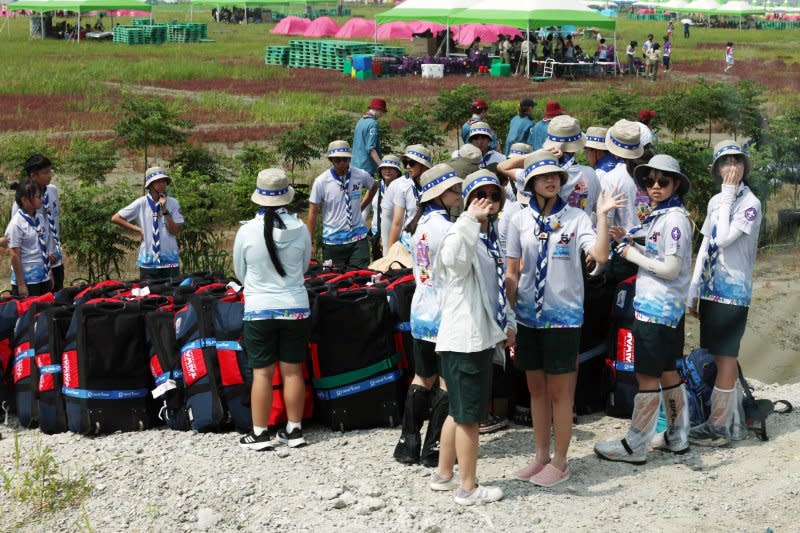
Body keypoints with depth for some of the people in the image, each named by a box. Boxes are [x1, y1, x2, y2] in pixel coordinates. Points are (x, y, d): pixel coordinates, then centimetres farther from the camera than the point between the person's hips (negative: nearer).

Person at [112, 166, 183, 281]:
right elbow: (116, 218, 5)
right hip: (147, 261, 0)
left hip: (169, 261, 0)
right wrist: (138, 229, 0)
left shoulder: (173, 203, -1)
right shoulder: (141, 204, -2)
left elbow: (175, 231, -6)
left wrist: (165, 211, -15)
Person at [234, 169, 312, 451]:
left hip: (259, 310, -1)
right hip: (295, 308, 1)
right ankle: (294, 430, 16)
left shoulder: (247, 231, -11)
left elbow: (240, 272, 4)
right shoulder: (300, 229, -8)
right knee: (292, 370, 9)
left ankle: (260, 433, 10)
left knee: (262, 372, 5)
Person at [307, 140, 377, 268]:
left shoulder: (360, 175, -3)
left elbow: (374, 186, 21)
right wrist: (310, 243, -4)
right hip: (332, 241, -1)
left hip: (358, 239, 1)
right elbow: (313, 213, -4)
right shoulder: (321, 181, -9)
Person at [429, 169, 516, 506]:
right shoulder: (461, 235, -14)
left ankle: (443, 475, 30)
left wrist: (508, 324, 17)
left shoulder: (490, 239, 15)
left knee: (459, 412, 18)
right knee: (469, 415, -1)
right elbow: (454, 258, -41)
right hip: (464, 339, -10)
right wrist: (471, 219, -41)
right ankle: (468, 488, 8)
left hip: (482, 337, 10)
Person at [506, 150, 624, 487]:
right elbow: (512, 273, 6)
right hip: (529, 316, 3)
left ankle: (559, 462, 14)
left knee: (560, 392, 3)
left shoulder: (576, 218, -6)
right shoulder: (520, 221, 3)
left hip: (563, 316, -3)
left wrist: (603, 216, -27)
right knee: (536, 389, 12)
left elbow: (600, 255, -20)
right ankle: (541, 456, 25)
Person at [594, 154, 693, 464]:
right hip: (661, 308, 10)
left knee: (647, 377, -3)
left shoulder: (675, 219, -16)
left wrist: (633, 254, -11)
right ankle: (677, 437, 27)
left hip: (658, 308, -10)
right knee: (668, 373, 16)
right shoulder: (657, 216, 12)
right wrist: (626, 240, 4)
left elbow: (671, 268, -20)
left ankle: (634, 447, 3)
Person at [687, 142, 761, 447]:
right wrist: (693, 291, 12)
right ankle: (730, 416, 19)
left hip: (732, 291, -7)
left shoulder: (750, 203, -9)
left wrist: (728, 194, -14)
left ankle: (719, 427, 0)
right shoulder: (716, 202, 13)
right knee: (719, 356, 10)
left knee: (725, 356, -4)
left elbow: (724, 238, -21)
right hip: (711, 289, 7)